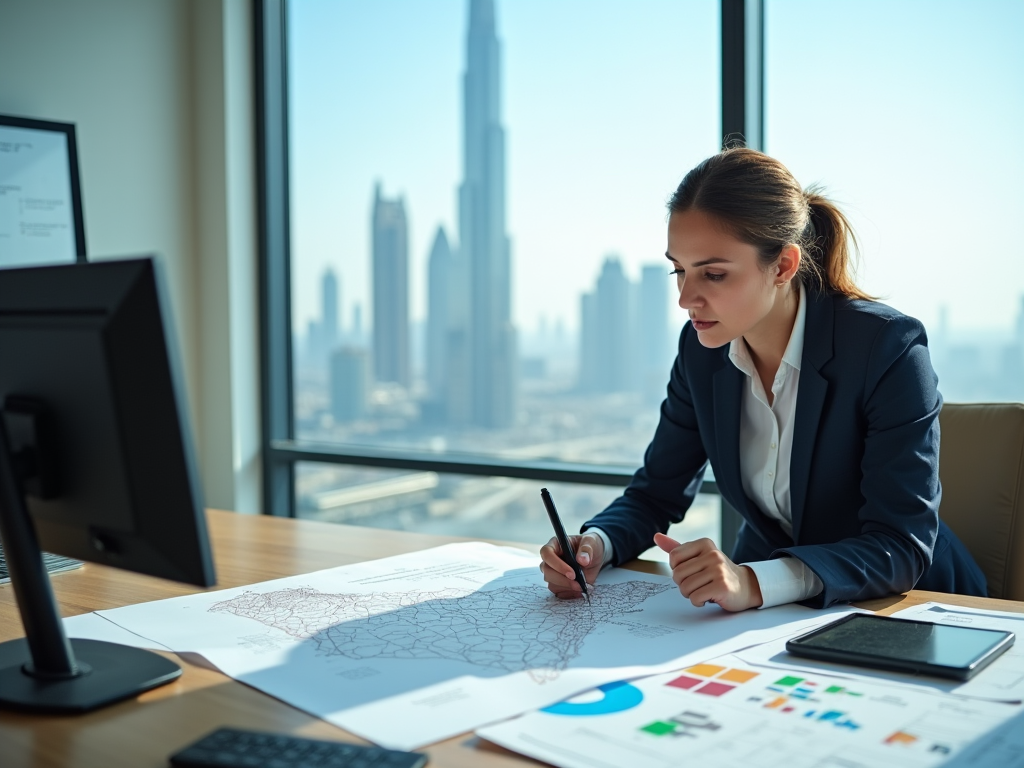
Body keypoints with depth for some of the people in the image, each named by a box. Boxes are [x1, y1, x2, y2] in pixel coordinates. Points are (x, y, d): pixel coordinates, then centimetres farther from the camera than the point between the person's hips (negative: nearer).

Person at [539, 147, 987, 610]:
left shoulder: (888, 350, -21)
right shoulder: (702, 350, -5)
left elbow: (902, 549, -25)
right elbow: (656, 493, 4)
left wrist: (756, 583, -40)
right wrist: (597, 544, -18)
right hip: (767, 607, 4)